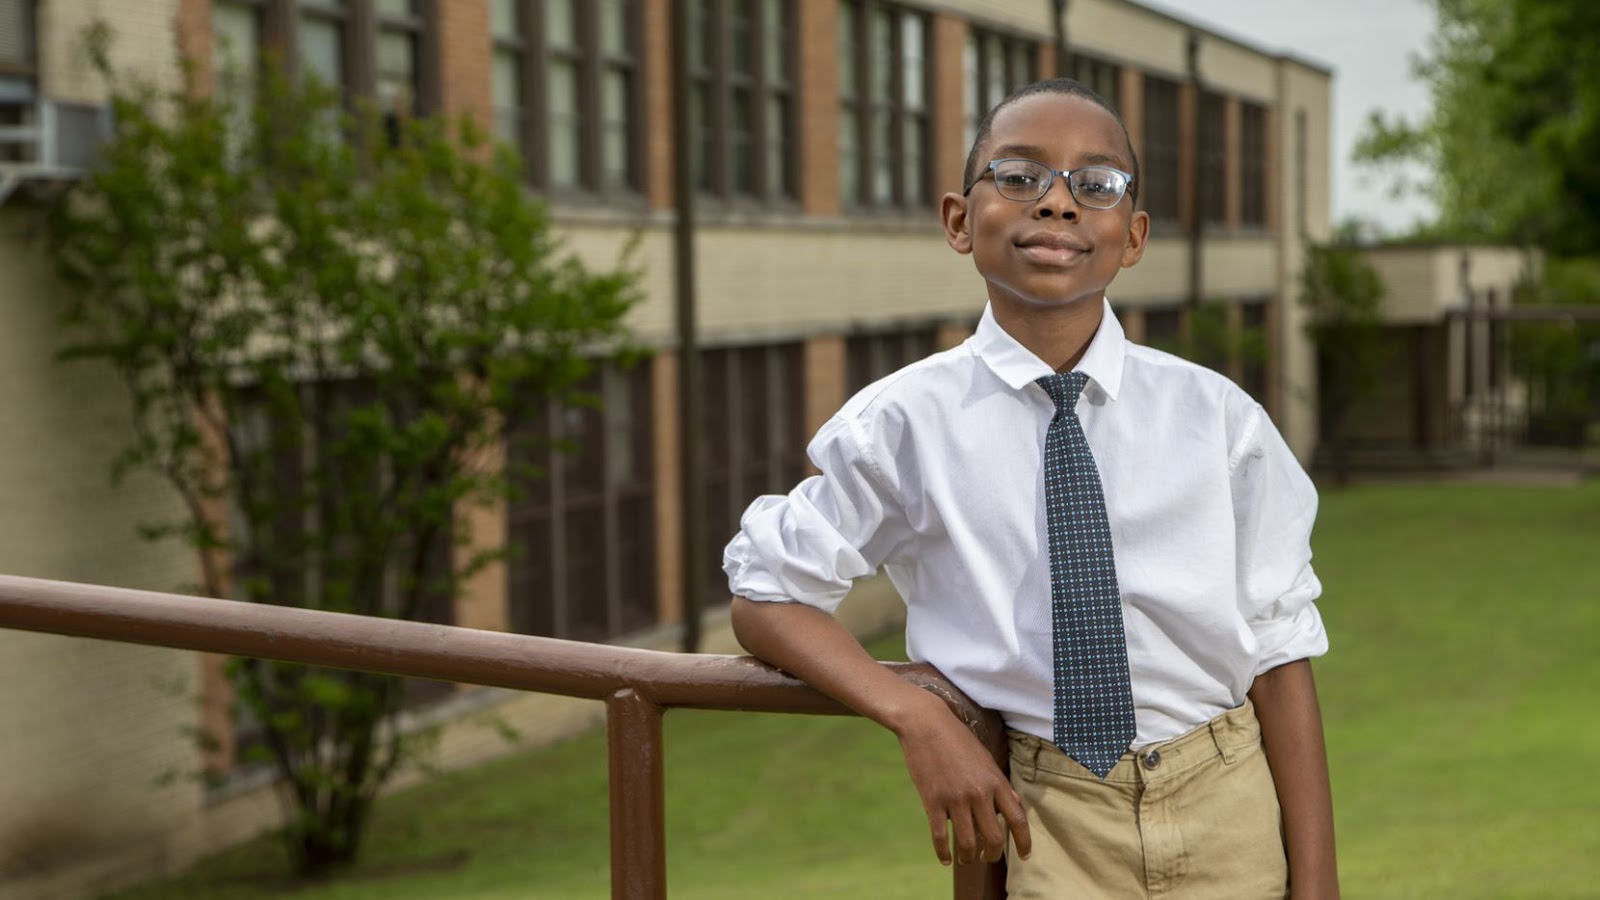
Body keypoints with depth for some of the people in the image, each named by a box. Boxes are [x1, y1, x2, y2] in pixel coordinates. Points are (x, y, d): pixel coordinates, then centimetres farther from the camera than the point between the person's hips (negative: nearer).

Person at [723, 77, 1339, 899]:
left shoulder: (1218, 420, -5)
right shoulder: (910, 423, -7)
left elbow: (1279, 654, -3)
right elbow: (765, 598, 0)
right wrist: (917, 719, -16)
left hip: (1229, 809, 1)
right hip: (1051, 823, -1)